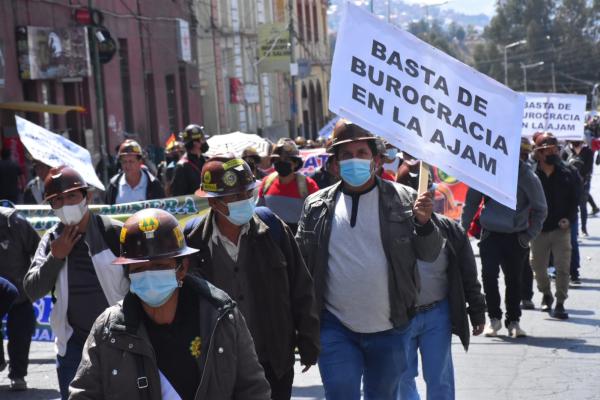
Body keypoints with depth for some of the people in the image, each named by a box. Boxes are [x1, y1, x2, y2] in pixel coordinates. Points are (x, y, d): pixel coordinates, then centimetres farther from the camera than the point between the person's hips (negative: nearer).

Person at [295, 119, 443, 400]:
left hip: (389, 329, 1)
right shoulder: (317, 206, 1)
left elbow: (430, 254, -1)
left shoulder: (403, 199, -2)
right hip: (336, 329, 0)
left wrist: (424, 222, -20)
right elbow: (300, 261, 7)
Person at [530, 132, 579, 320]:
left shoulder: (565, 175, 2)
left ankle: (559, 304, 0)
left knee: (562, 267, -7)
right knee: (538, 267, 11)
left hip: (561, 229, 0)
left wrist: (568, 218, -6)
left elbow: (574, 200, 8)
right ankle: (546, 295, 37)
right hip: (539, 230, 0)